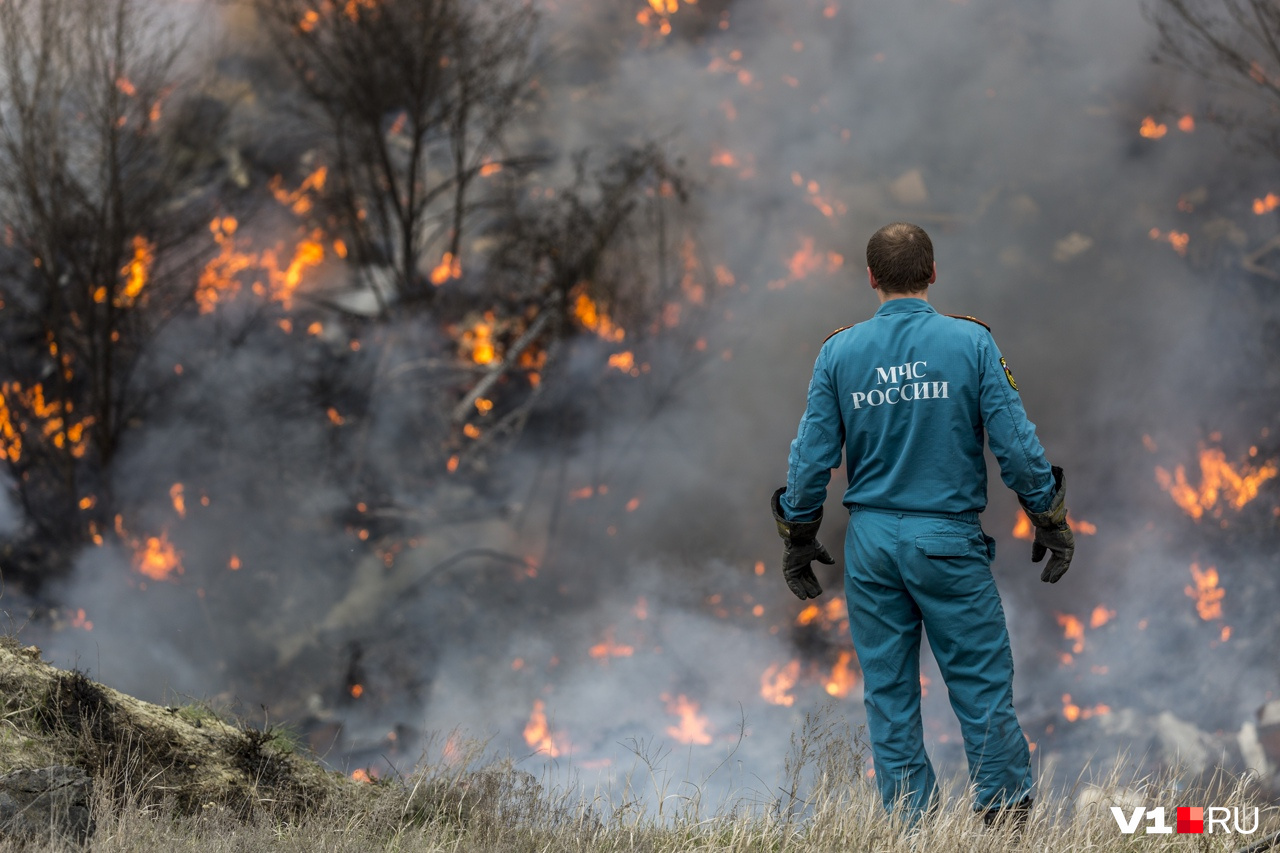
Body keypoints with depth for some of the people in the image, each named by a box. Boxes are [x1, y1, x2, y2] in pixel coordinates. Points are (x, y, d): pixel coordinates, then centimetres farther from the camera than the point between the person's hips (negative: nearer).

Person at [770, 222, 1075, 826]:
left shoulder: (839, 352, 1)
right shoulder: (970, 342, -6)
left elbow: (811, 456, 2)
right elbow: (1015, 442, -7)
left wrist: (797, 538, 13)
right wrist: (1050, 520, 4)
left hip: (871, 540, 2)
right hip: (950, 538, -2)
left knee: (889, 695, 8)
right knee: (982, 685, 3)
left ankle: (910, 828, 10)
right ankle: (1006, 816, 4)